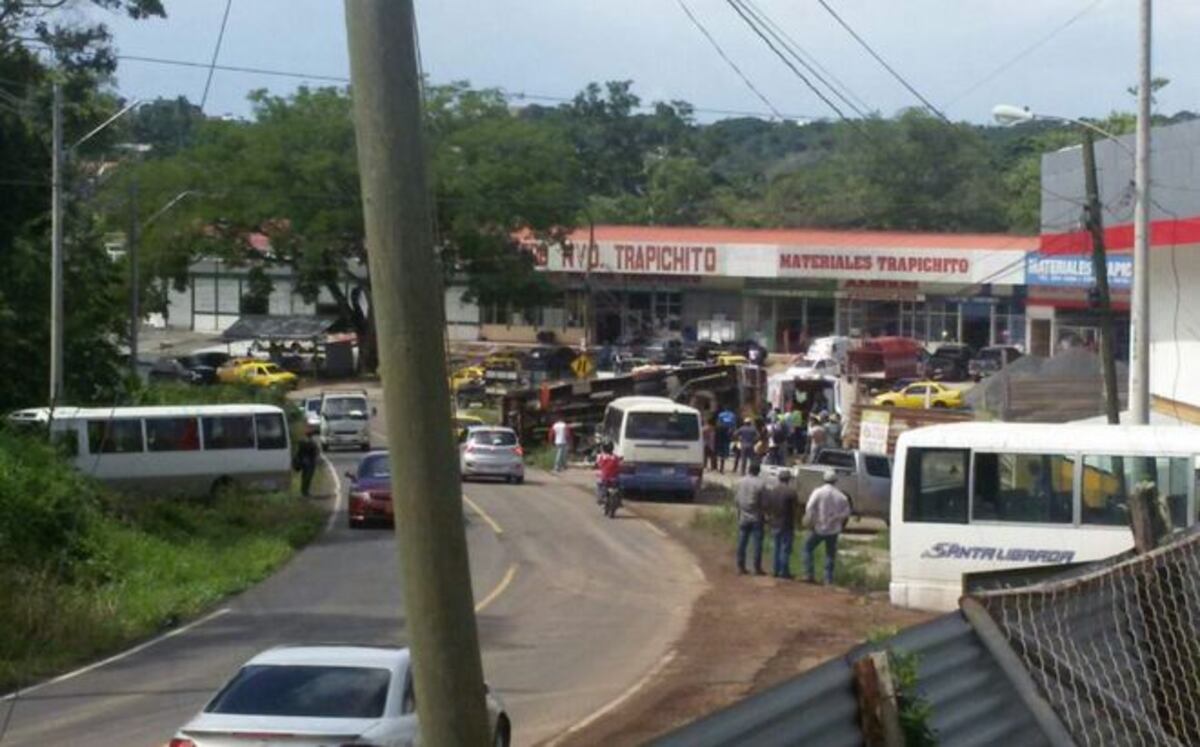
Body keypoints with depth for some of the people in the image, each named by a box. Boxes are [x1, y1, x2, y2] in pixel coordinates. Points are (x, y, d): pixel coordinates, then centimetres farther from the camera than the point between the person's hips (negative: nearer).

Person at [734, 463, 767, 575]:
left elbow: (736, 499, 3)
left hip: (743, 517, 4)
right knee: (757, 543, 1)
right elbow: (764, 501, -10)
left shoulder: (740, 482, 0)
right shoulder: (761, 484, -11)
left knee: (742, 543, 9)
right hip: (756, 518, -4)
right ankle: (757, 568, -1)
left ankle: (741, 567, 11)